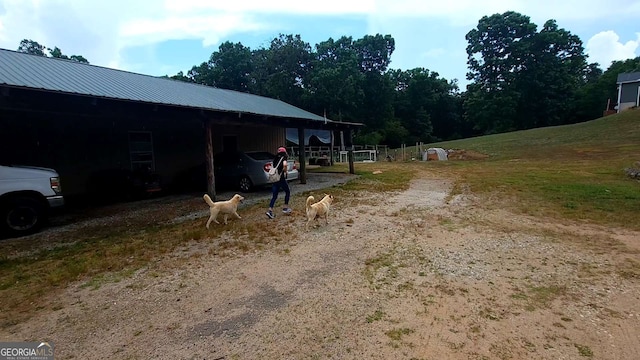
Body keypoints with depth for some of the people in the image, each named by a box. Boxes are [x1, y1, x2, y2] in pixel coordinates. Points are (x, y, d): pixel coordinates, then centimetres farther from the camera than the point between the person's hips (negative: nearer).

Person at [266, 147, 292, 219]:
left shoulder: (275, 159, 15)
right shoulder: (283, 158, -4)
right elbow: (285, 165, -24)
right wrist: (285, 171, -9)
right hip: (281, 178, -6)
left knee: (274, 195, 6)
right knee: (287, 192, 16)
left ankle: (270, 210, -6)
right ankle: (285, 208, 19)